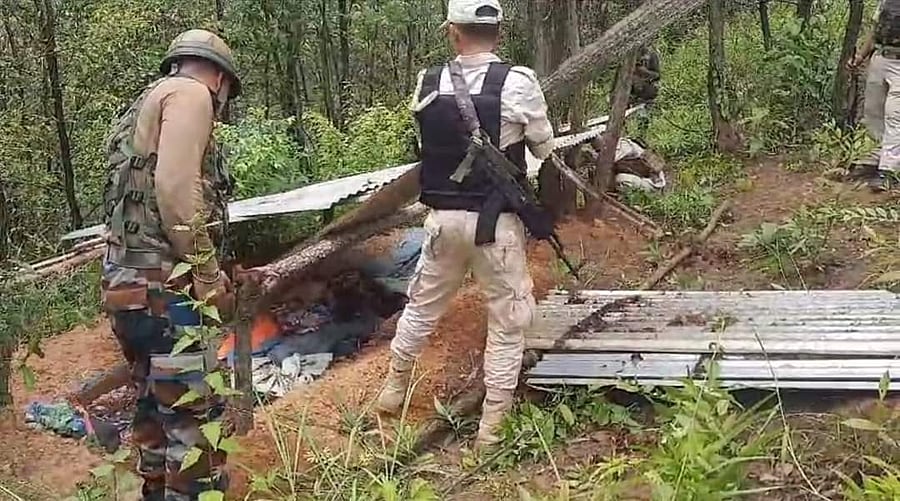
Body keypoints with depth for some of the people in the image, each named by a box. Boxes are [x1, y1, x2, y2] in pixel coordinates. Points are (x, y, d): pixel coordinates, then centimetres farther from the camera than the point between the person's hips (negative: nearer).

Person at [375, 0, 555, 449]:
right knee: (507, 323, 10)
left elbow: (428, 139, 8)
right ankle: (491, 426, 15)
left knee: (422, 305, 23)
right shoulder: (517, 83, -11)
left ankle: (394, 389, 39)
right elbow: (546, 150, 0)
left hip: (443, 217, 4)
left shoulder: (427, 84, -2)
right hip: (497, 222, -4)